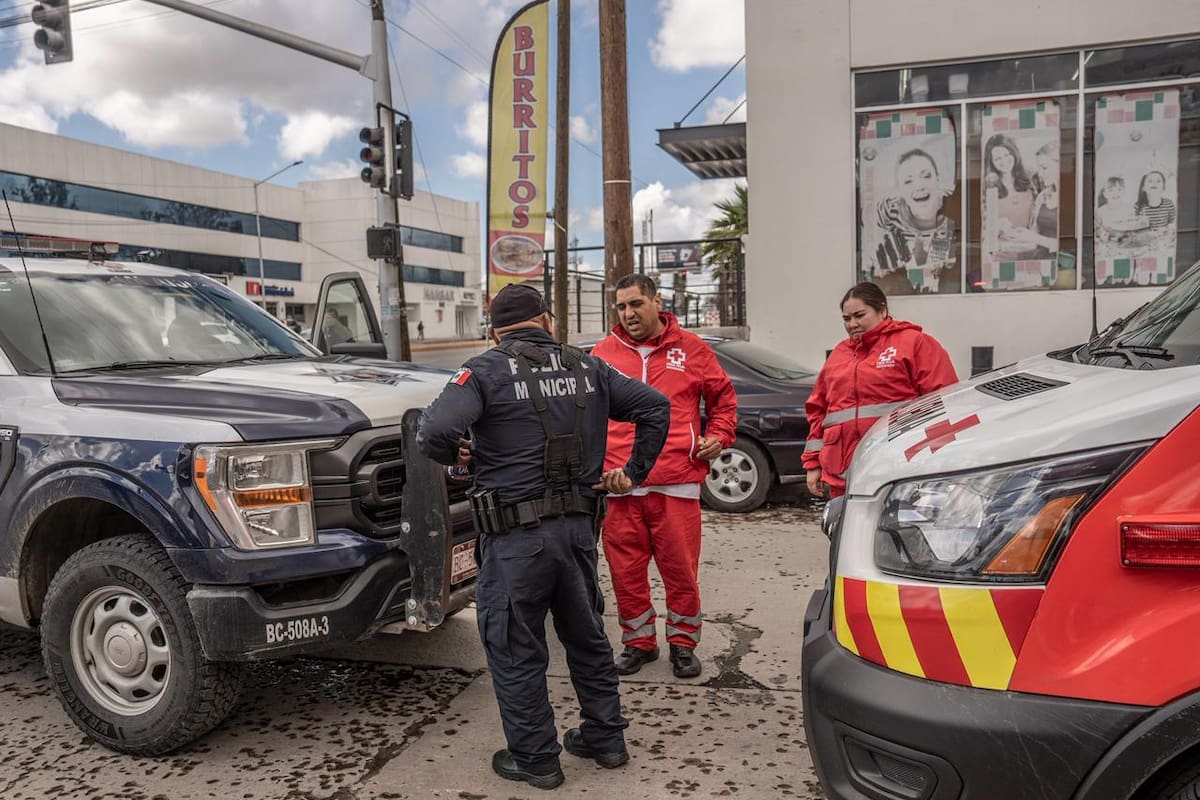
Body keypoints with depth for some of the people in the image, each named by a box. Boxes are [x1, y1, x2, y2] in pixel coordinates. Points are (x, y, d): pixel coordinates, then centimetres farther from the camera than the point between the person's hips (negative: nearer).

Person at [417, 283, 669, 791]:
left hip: (517, 537, -5)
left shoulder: (486, 372, -8)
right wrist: (633, 472, 13)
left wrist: (456, 456, -1)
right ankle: (605, 737, 34)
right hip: (579, 527, 5)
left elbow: (434, 432, -22)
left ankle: (534, 759, 21)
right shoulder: (587, 367, 8)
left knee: (515, 651, 11)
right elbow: (655, 408, 10)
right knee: (587, 636, 22)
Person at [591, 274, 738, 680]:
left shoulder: (690, 349, 7)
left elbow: (723, 396, 17)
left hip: (677, 482, -1)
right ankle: (638, 642, 26)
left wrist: (719, 435, 3)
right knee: (625, 570, 8)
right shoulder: (603, 352, 10)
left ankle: (683, 643, 25)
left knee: (681, 569, 5)